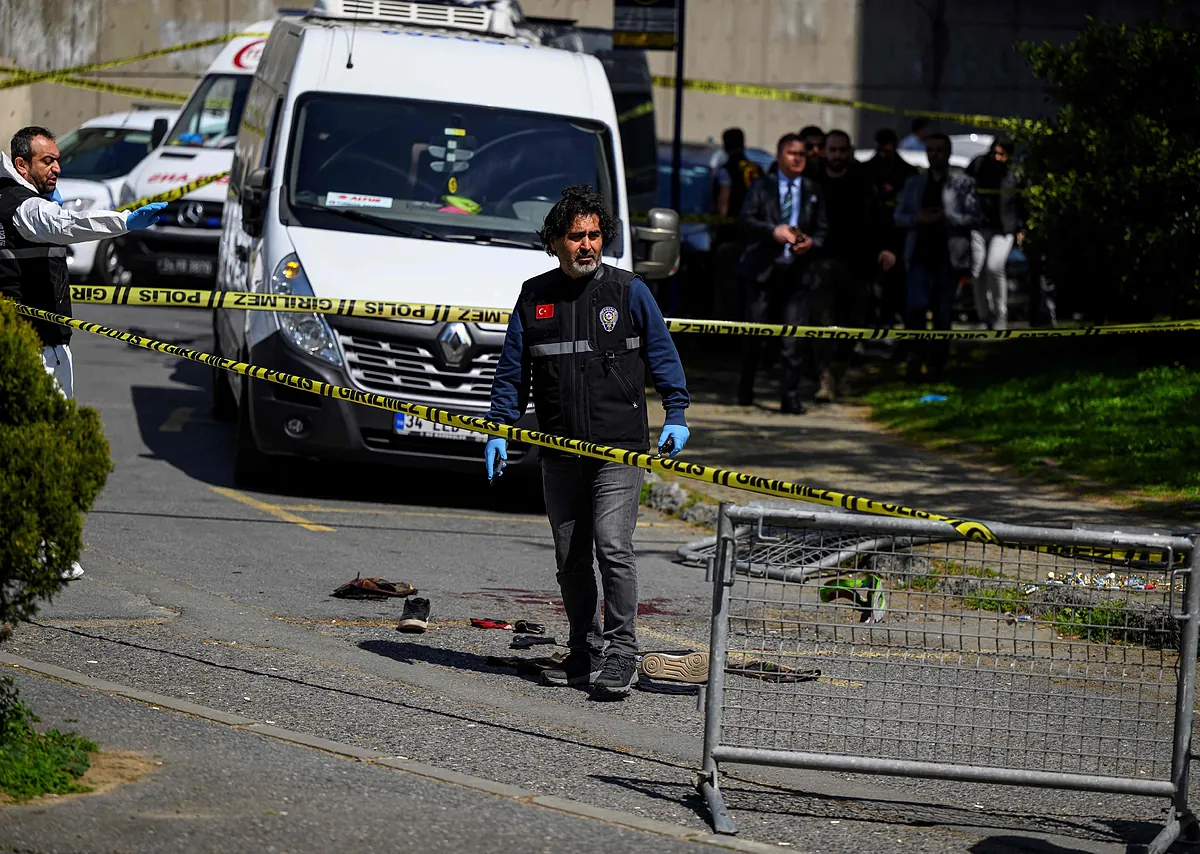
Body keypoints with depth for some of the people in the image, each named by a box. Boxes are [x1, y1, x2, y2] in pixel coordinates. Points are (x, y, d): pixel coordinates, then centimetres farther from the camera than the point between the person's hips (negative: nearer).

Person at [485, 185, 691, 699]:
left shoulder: (629, 292, 2)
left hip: (619, 448, -4)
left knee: (612, 546, -14)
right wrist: (499, 431, 4)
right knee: (570, 559, 8)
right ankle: (585, 653, 18)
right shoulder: (534, 297, 9)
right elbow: (512, 372, 12)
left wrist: (676, 414, -3)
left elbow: (663, 356, 7)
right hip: (559, 454, 4)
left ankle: (621, 656, -8)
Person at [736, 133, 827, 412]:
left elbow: (822, 230, 13)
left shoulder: (813, 191, 13)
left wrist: (812, 242, -9)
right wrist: (773, 231, -21)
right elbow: (746, 220, -5)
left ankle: (790, 397, -3)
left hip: (796, 272, 1)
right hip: (763, 271, -1)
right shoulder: (762, 186, 6)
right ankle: (745, 391, 21)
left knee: (794, 340, -6)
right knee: (754, 334, 4)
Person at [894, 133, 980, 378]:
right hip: (920, 255, 1)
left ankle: (937, 362, 15)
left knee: (942, 312, 3)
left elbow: (973, 217, -3)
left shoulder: (963, 182, 4)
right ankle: (915, 353, 6)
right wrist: (917, 219, -10)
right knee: (916, 306, -14)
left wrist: (944, 218, -17)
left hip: (948, 256, -1)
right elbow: (899, 217, 12)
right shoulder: (914, 183, 13)